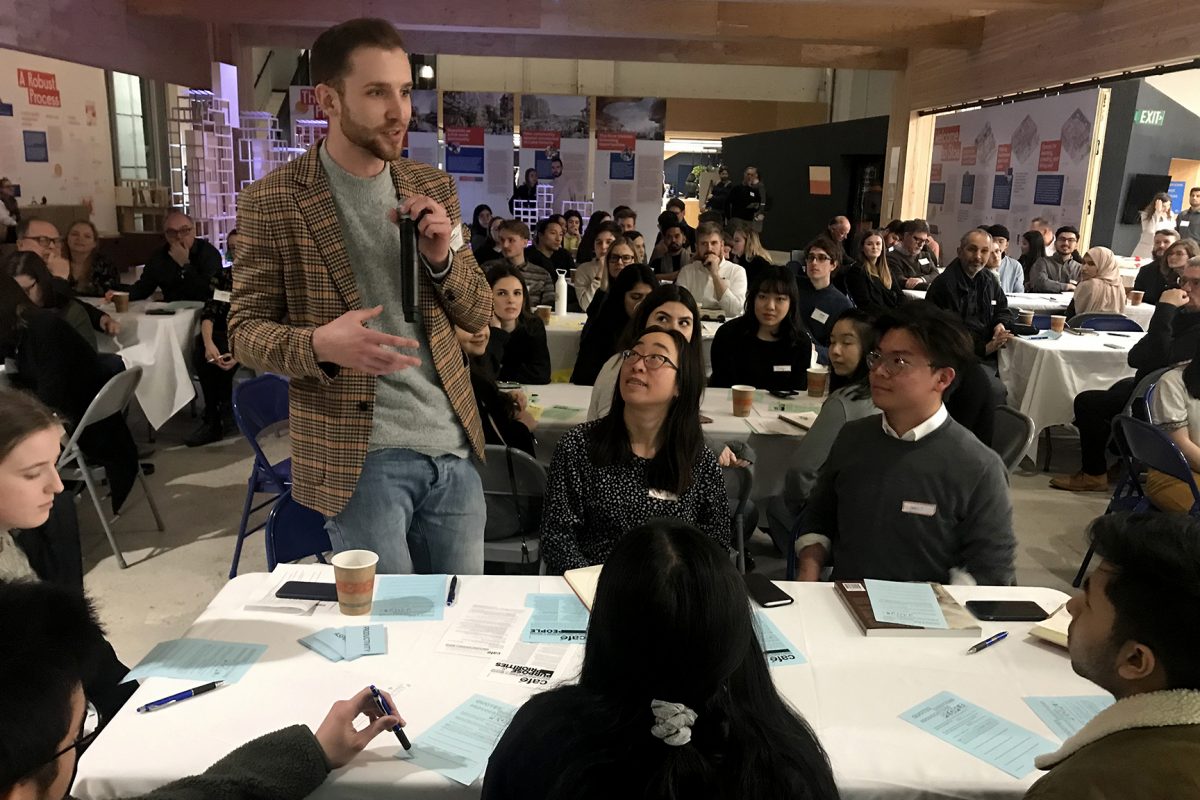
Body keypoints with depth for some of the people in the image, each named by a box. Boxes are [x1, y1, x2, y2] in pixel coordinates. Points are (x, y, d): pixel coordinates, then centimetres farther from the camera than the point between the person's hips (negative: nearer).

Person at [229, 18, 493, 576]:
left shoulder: (433, 187, 7)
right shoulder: (272, 202, -7)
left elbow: (479, 314, 10)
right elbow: (244, 331, -3)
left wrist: (443, 259, -11)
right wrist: (318, 344, -25)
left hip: (453, 445, 5)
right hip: (358, 454, -4)